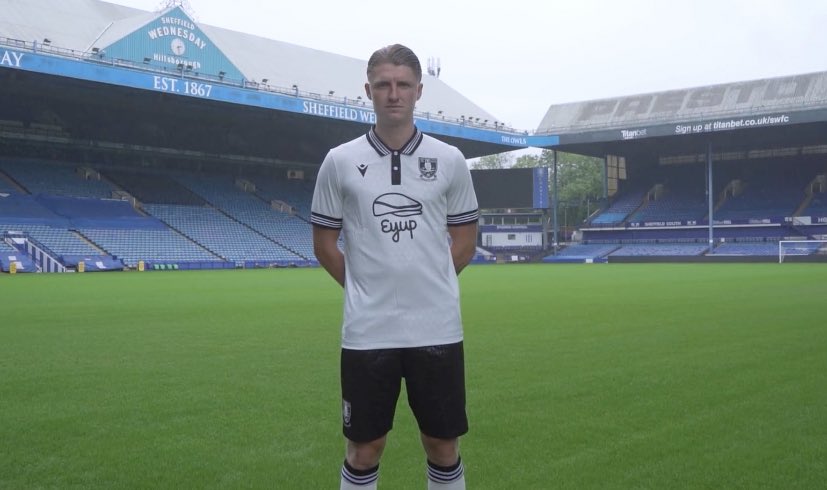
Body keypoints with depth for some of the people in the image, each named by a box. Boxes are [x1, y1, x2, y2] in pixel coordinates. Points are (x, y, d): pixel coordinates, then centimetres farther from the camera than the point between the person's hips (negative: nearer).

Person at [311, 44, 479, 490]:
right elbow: (324, 244, 7)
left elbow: (465, 241, 10)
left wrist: (427, 282, 7)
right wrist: (367, 289, 7)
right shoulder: (339, 161, 0)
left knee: (443, 444, 10)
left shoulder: (450, 160, 2)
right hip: (366, 331, -1)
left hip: (437, 329, 1)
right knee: (364, 448, 8)